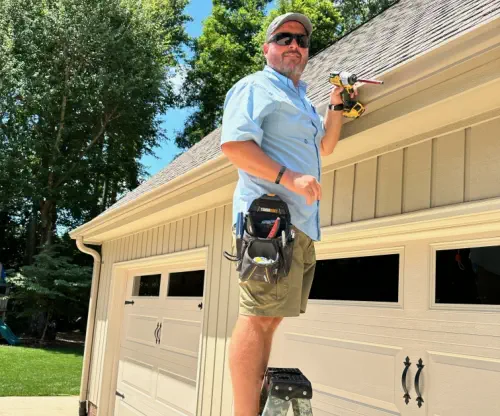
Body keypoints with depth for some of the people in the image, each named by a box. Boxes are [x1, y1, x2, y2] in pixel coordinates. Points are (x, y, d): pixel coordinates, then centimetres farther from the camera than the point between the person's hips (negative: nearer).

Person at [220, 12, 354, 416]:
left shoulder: (302, 98, 27)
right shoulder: (255, 87, -1)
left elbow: (324, 146, 35)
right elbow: (233, 144, -15)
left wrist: (336, 105, 21)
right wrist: (289, 178, -23)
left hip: (302, 221, 9)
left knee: (269, 317, 11)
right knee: (258, 317, -14)